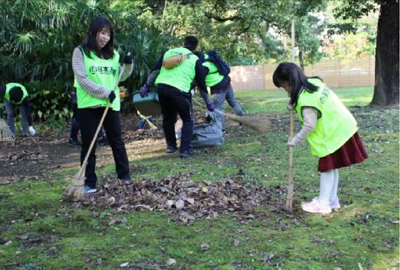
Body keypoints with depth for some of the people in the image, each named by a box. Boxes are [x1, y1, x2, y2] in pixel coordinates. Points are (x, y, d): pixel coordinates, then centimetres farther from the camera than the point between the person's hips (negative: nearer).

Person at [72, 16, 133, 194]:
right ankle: (89, 182, 11)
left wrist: (128, 65, -2)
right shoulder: (80, 52, -3)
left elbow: (120, 77, 17)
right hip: (88, 105, -3)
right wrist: (105, 92, -18)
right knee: (88, 144, 2)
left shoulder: (113, 54, 11)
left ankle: (124, 175, 23)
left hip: (111, 105, 4)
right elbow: (82, 79, -11)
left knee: (116, 141, 10)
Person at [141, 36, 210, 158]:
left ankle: (171, 145, 33)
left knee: (168, 118, 24)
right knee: (188, 120, 11)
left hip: (161, 87, 4)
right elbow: (201, 82, 10)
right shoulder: (195, 60, 10)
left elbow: (154, 69, 14)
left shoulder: (169, 52, 19)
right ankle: (185, 149, 1)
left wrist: (147, 86, 19)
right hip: (179, 91, -4)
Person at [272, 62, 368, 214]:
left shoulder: (305, 100, -25)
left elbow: (310, 126, -22)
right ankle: (332, 199, 25)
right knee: (331, 167, 16)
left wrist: (295, 141, -8)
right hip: (341, 127, 9)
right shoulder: (313, 82, 2)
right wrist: (294, 104, 4)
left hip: (333, 133, -9)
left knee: (327, 167, 0)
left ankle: (323, 203, 9)